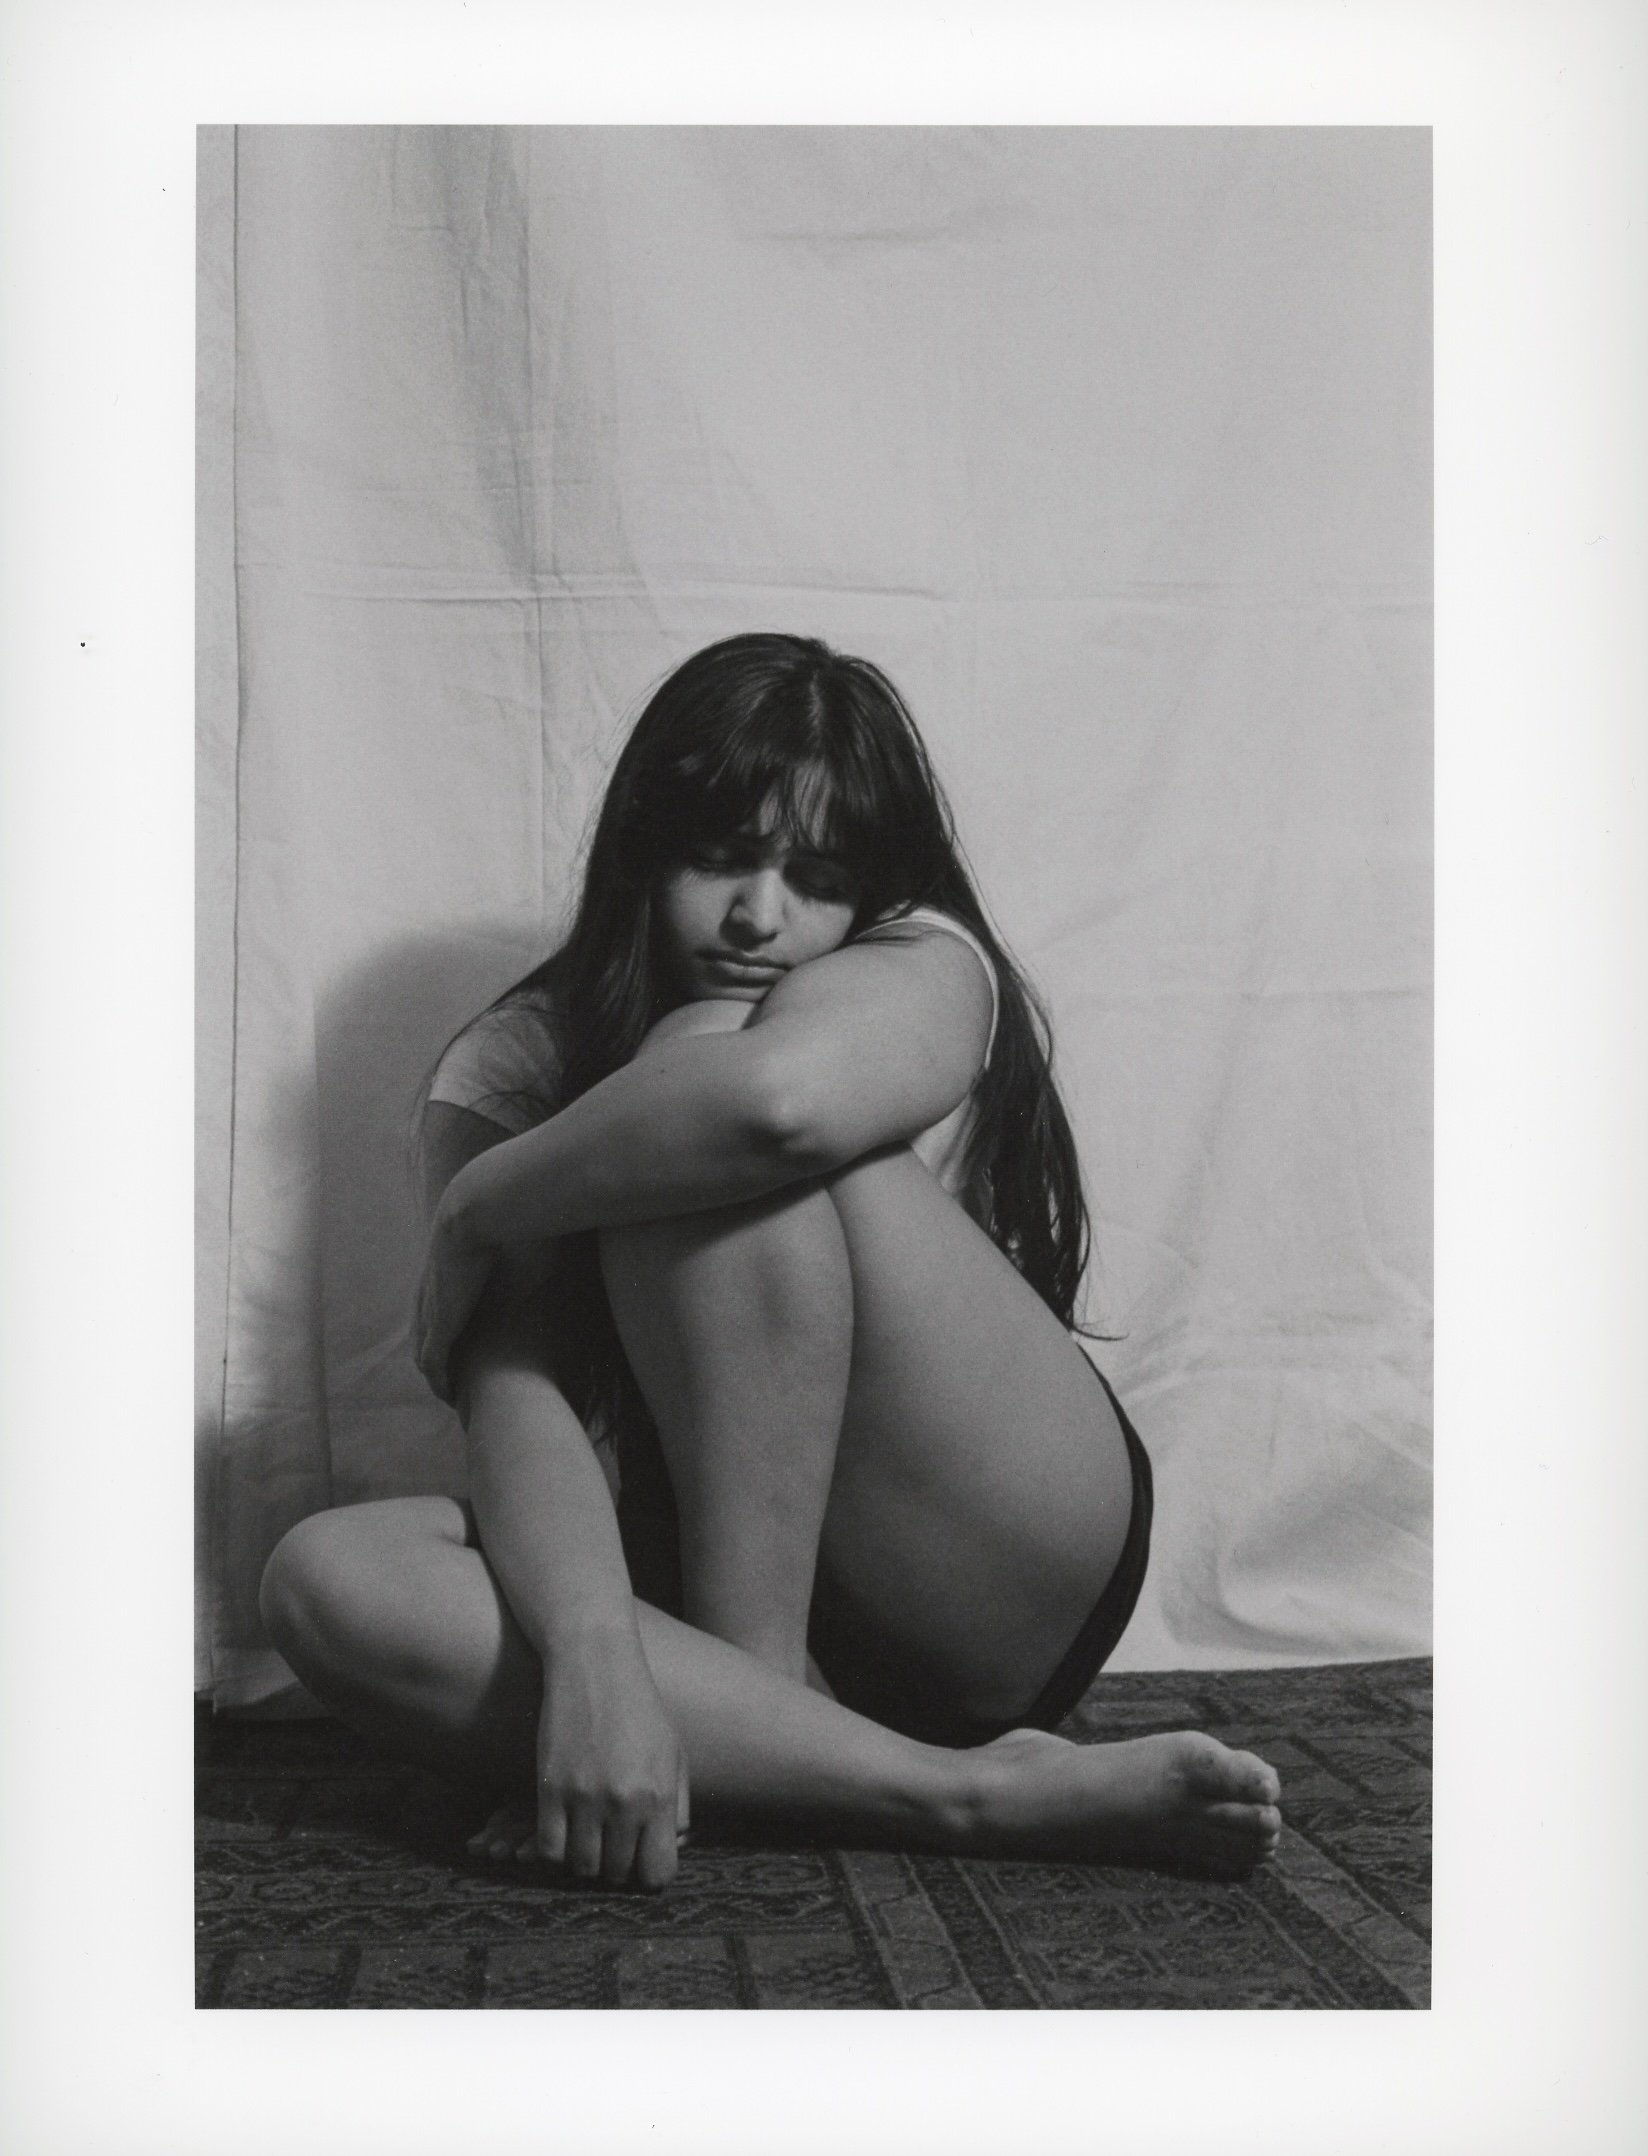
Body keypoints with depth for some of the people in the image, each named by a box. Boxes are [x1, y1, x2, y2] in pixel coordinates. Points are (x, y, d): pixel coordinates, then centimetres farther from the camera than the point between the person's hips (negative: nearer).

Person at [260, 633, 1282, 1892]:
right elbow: (517, 1395, -16)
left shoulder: (924, 966, -7)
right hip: (717, 1578, 4)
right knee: (327, 1583, -25)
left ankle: (746, 1730, -23)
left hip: (999, 1586, -3)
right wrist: (591, 1650, -36)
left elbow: (779, 1099, -33)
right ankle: (960, 1796, -30)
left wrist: (475, 1213, -17)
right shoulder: (512, 1067, 0)